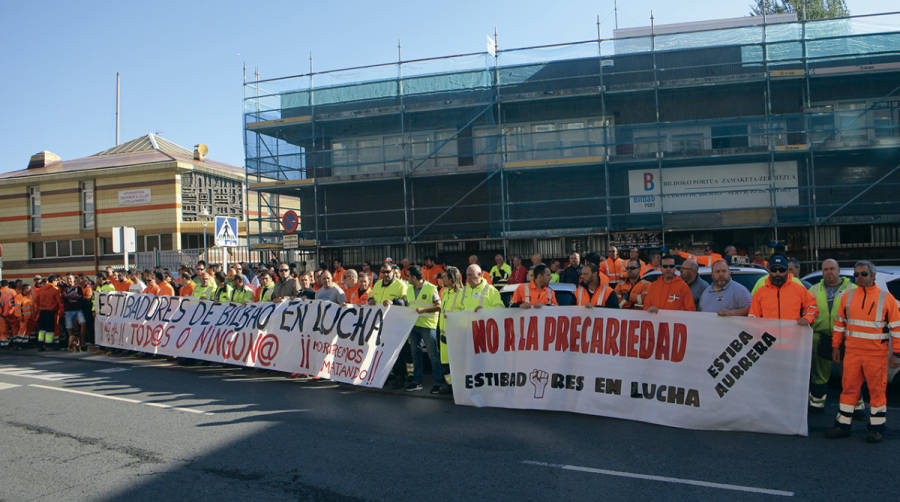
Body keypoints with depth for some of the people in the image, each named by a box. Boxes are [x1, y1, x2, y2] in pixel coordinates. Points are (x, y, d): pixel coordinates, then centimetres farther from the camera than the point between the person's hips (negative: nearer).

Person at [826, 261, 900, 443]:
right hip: (852, 352, 3)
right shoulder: (848, 296, 8)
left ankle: (876, 428, 16)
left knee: (877, 390, 4)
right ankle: (843, 425, 14)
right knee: (848, 387, 6)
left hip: (876, 354, -3)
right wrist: (835, 346, 11)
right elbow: (839, 322, 14)